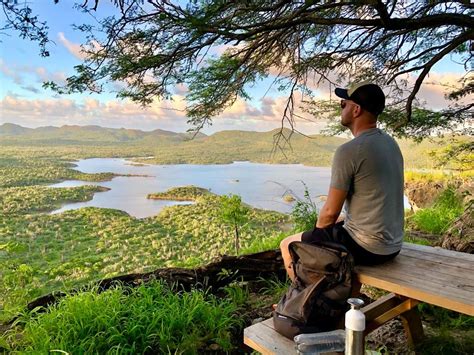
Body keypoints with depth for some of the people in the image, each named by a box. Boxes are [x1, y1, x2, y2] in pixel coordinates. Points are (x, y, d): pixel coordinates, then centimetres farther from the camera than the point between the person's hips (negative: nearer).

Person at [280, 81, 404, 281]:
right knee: (333, 224, 33)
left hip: (366, 247, -8)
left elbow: (330, 212, -18)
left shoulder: (348, 151, -21)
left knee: (288, 246, 8)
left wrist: (317, 232, 4)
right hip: (392, 245, 9)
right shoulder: (391, 143, 6)